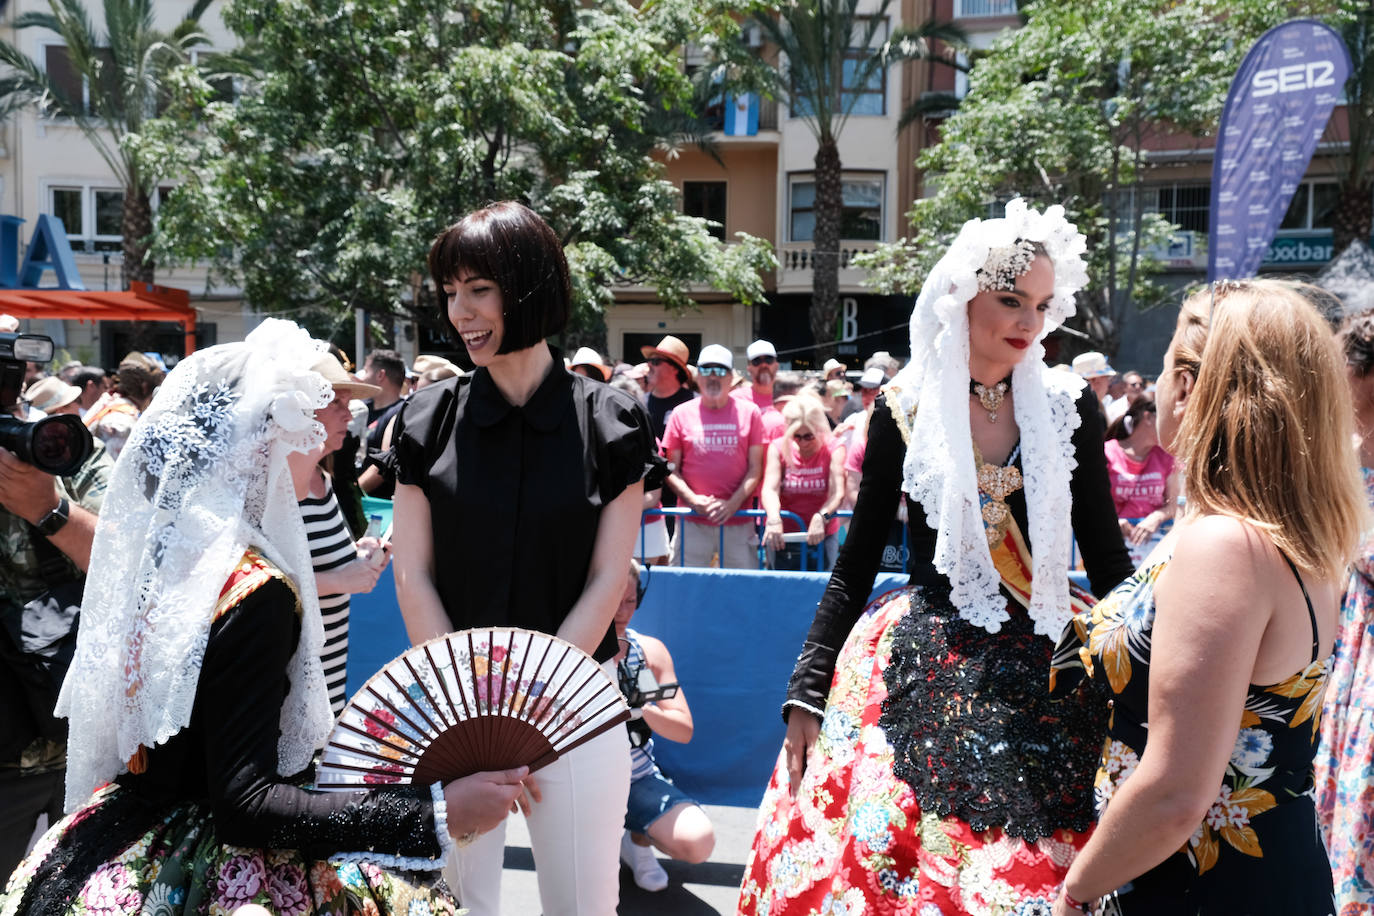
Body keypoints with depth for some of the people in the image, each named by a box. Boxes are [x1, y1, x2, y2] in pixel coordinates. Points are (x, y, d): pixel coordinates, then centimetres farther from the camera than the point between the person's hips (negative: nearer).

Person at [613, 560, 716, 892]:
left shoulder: (650, 651, 0)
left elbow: (684, 731, -3)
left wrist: (644, 710, -25)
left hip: (638, 778, 3)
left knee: (698, 842, -20)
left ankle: (639, 841, 12)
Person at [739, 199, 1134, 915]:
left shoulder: (1068, 407, 1)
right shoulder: (906, 408, -2)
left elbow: (1106, 555, 6)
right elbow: (858, 560, 2)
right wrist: (807, 690, -2)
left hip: (1042, 679, 1)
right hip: (922, 675, -1)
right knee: (883, 858, -1)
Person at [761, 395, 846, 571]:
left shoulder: (834, 449, -5)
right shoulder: (778, 448, -2)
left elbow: (837, 493, -18)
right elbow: (770, 488, -13)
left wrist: (821, 517, -38)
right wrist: (774, 519, -33)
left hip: (822, 536, -1)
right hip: (783, 535, 1)